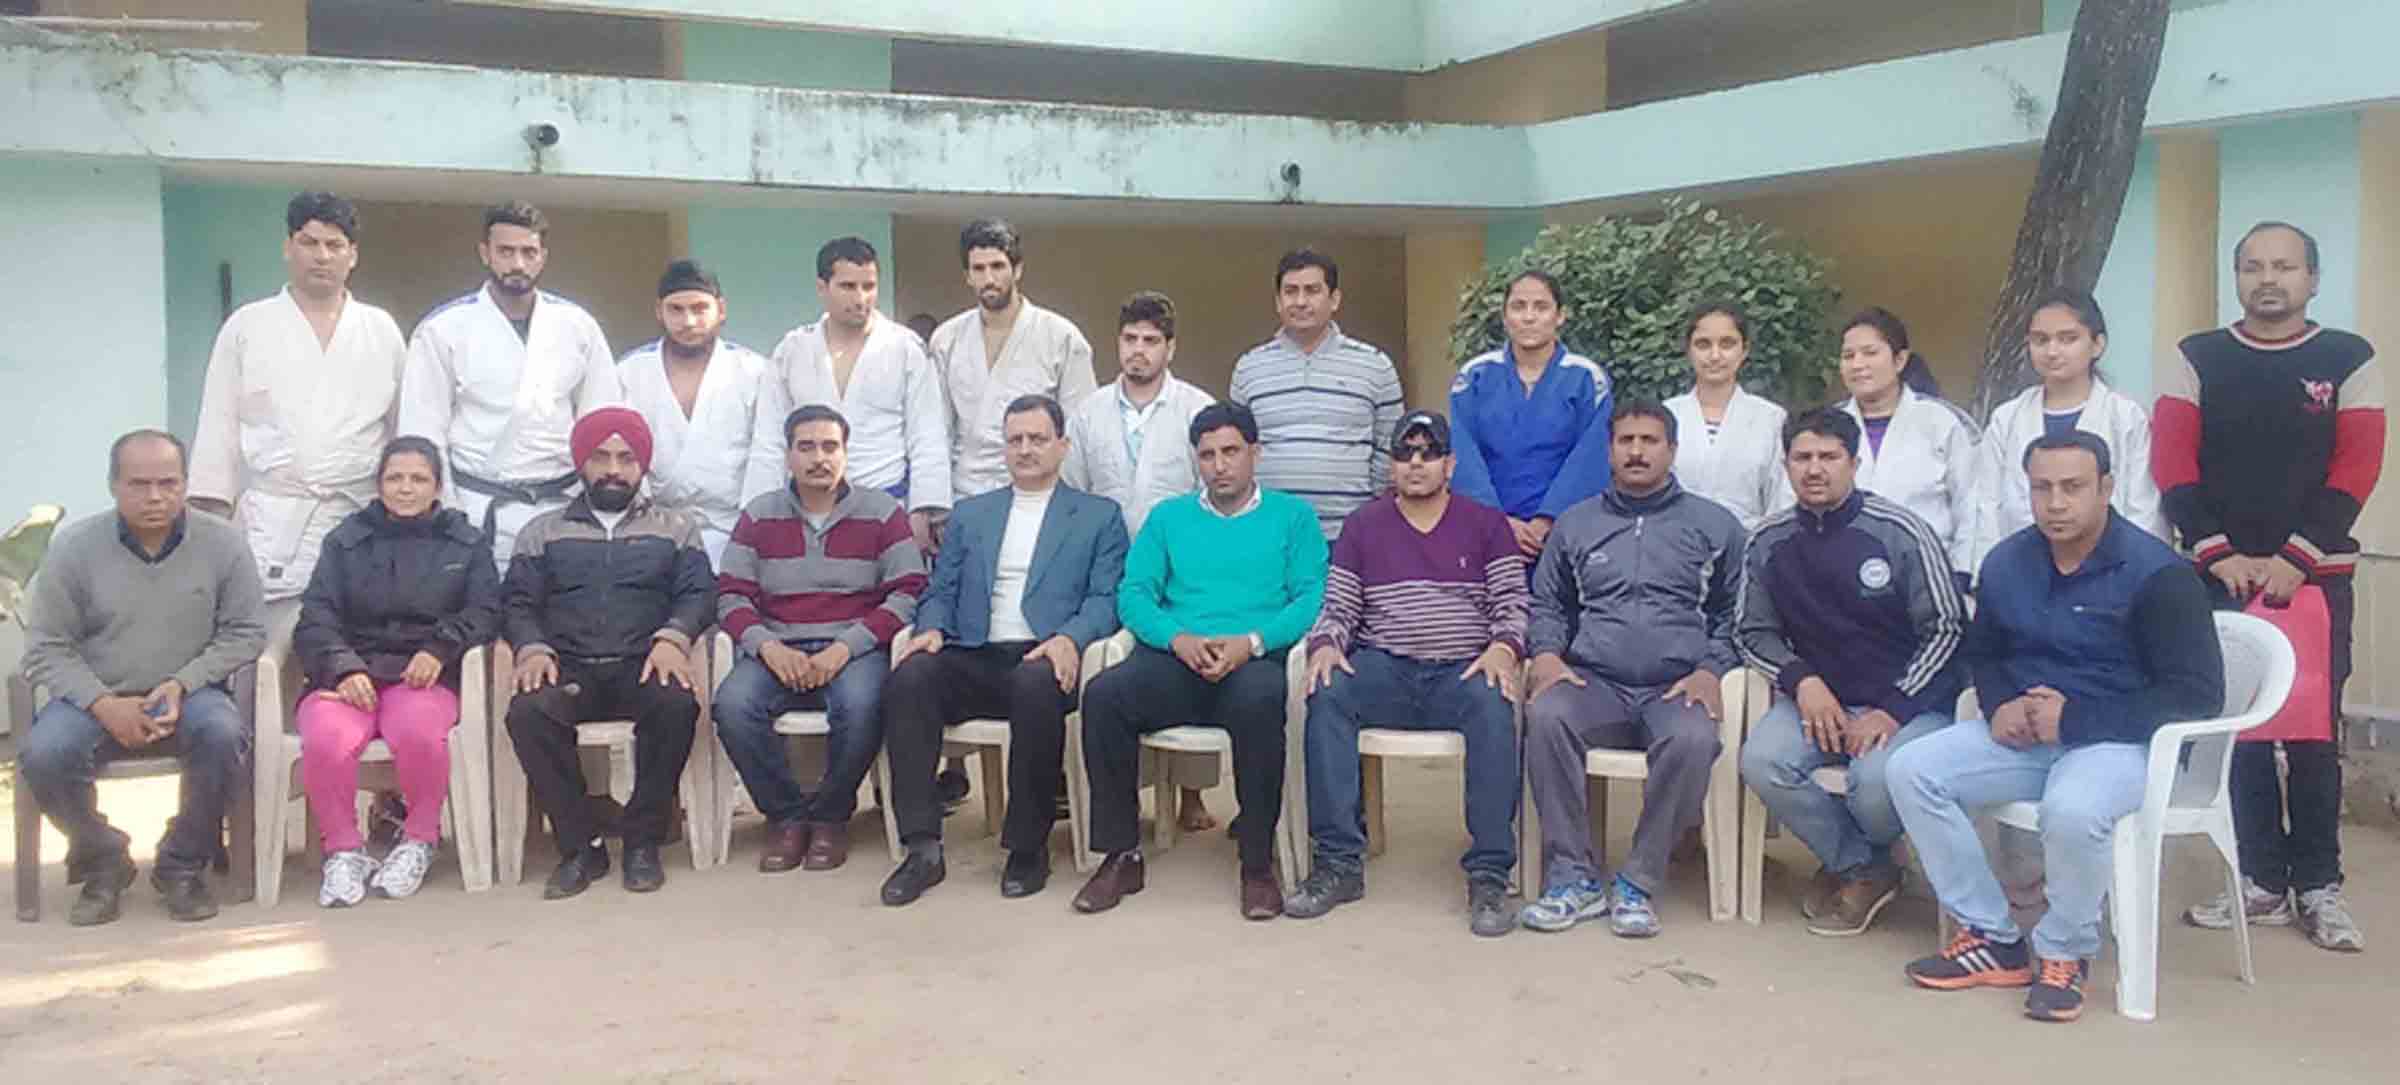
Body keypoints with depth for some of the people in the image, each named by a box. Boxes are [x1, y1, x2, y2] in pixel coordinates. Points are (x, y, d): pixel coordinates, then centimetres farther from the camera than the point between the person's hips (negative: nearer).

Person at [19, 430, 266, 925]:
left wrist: (183, 684, -15)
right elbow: (47, 648, -2)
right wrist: (104, 705, -18)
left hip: (189, 696, 0)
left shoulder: (222, 542, -3)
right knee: (43, 755, -29)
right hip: (95, 699, 1)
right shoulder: (74, 546, -3)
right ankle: (102, 861, 2)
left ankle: (183, 864, -6)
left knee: (225, 734, -33)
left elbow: (244, 633, 0)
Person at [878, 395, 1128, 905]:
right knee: (909, 677, -29)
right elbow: (940, 591, 20)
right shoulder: (969, 514, 25)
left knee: (1036, 686, -38)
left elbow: (1106, 598, 3)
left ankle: (1028, 847, -21)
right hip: (973, 660, 3)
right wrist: (931, 629, -4)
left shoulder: (1098, 516, 15)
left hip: (1043, 659, -3)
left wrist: (1069, 638, -17)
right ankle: (923, 848, -26)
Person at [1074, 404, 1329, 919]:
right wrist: (1178, 637, -10)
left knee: (1259, 699, -38)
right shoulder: (1168, 516, 22)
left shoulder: (1292, 515, 15)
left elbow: (1311, 597, 1)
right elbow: (1133, 593, 10)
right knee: (1103, 693, -28)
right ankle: (1121, 853, -17)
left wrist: (1251, 642, -15)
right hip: (1174, 660, 3)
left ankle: (1258, 862, -23)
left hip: (1256, 660, -2)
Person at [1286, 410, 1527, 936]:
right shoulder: (1363, 525, 15)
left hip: (1462, 673, -1)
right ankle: (1339, 864, -28)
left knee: (1494, 707, -35)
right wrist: (1325, 647, -10)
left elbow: (1512, 604, 5)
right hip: (1383, 671, 1)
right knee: (1327, 696, -30)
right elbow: (1337, 608, 12)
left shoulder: (1486, 524, 11)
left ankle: (1488, 877, -31)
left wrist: (1502, 648, -17)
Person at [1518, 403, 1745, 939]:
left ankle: (1639, 883, -20)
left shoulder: (1714, 525, 14)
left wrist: (1711, 670, -5)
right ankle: (1574, 876, -22)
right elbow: (1548, 604, 20)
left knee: (1694, 739, -36)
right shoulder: (1576, 523, 19)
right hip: (1594, 683, 1)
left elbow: (1732, 613, 12)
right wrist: (1547, 655, 0)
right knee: (1546, 717, -32)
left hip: (1675, 688, -1)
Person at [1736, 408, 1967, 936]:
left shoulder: (1901, 533, -9)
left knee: (1878, 781, -33)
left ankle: (1850, 864, 8)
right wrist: (1802, 681, -11)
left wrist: (1892, 711, -15)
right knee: (1762, 760, -26)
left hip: (1908, 702, -3)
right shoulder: (1769, 542, 1)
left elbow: (1947, 629, -7)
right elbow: (1753, 631, 9)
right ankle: (1866, 871, 0)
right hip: (1817, 698, 4)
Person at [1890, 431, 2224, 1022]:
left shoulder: (2157, 573, -13)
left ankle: (2065, 955, -8)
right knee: (1912, 770, -15)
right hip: (2025, 735, 6)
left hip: (2120, 742, -6)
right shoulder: (2008, 561, 4)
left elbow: (2198, 694, -16)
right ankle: (1993, 940, -6)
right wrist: (2001, 704, -4)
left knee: (2073, 809, -39)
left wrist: (2076, 719, -21)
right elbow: (1982, 652, 20)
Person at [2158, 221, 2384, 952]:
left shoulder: (2349, 361, 2)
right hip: (2221, 572, 1)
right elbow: (2172, 463, -2)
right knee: (2239, 727, 5)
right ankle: (2262, 880, 14)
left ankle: (2318, 885, 12)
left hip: (2315, 575, -1)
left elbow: (2356, 469, -5)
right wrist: (2218, 551, -11)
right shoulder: (2197, 359, 5)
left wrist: (2295, 557, -13)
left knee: (2313, 731, 2)